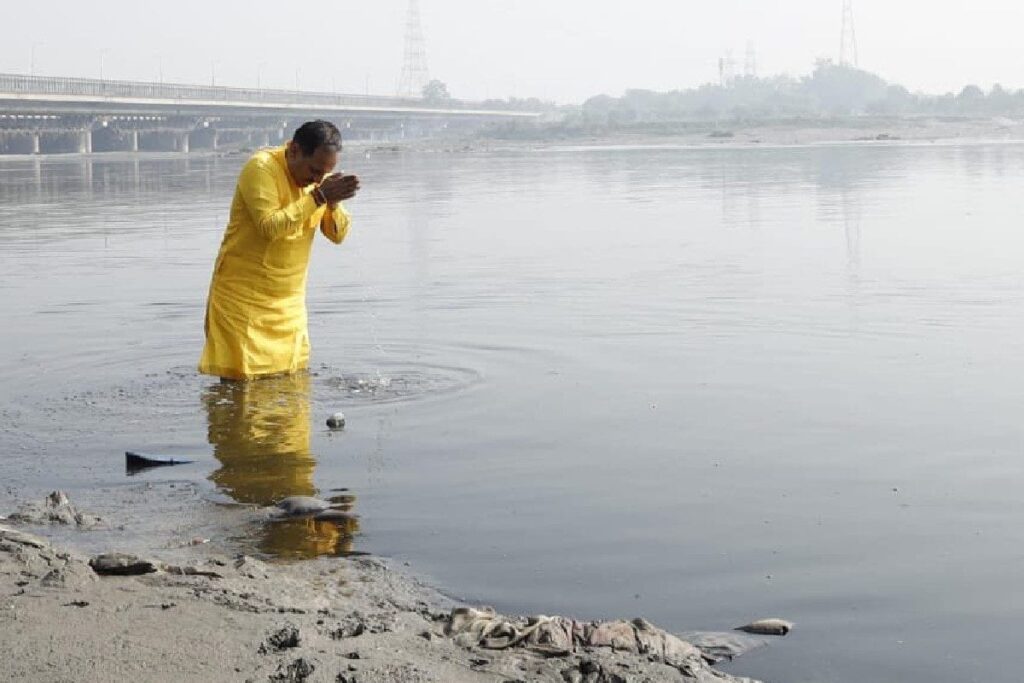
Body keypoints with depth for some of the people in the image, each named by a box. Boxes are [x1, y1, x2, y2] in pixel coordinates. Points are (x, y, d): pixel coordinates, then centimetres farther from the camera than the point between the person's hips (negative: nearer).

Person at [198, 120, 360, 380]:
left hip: (289, 301, 7)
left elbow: (337, 235, 4)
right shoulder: (261, 168, -16)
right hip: (243, 297, -6)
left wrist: (333, 204, -16)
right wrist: (318, 198, -27)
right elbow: (270, 227, -27)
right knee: (242, 380, -7)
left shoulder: (319, 178, 5)